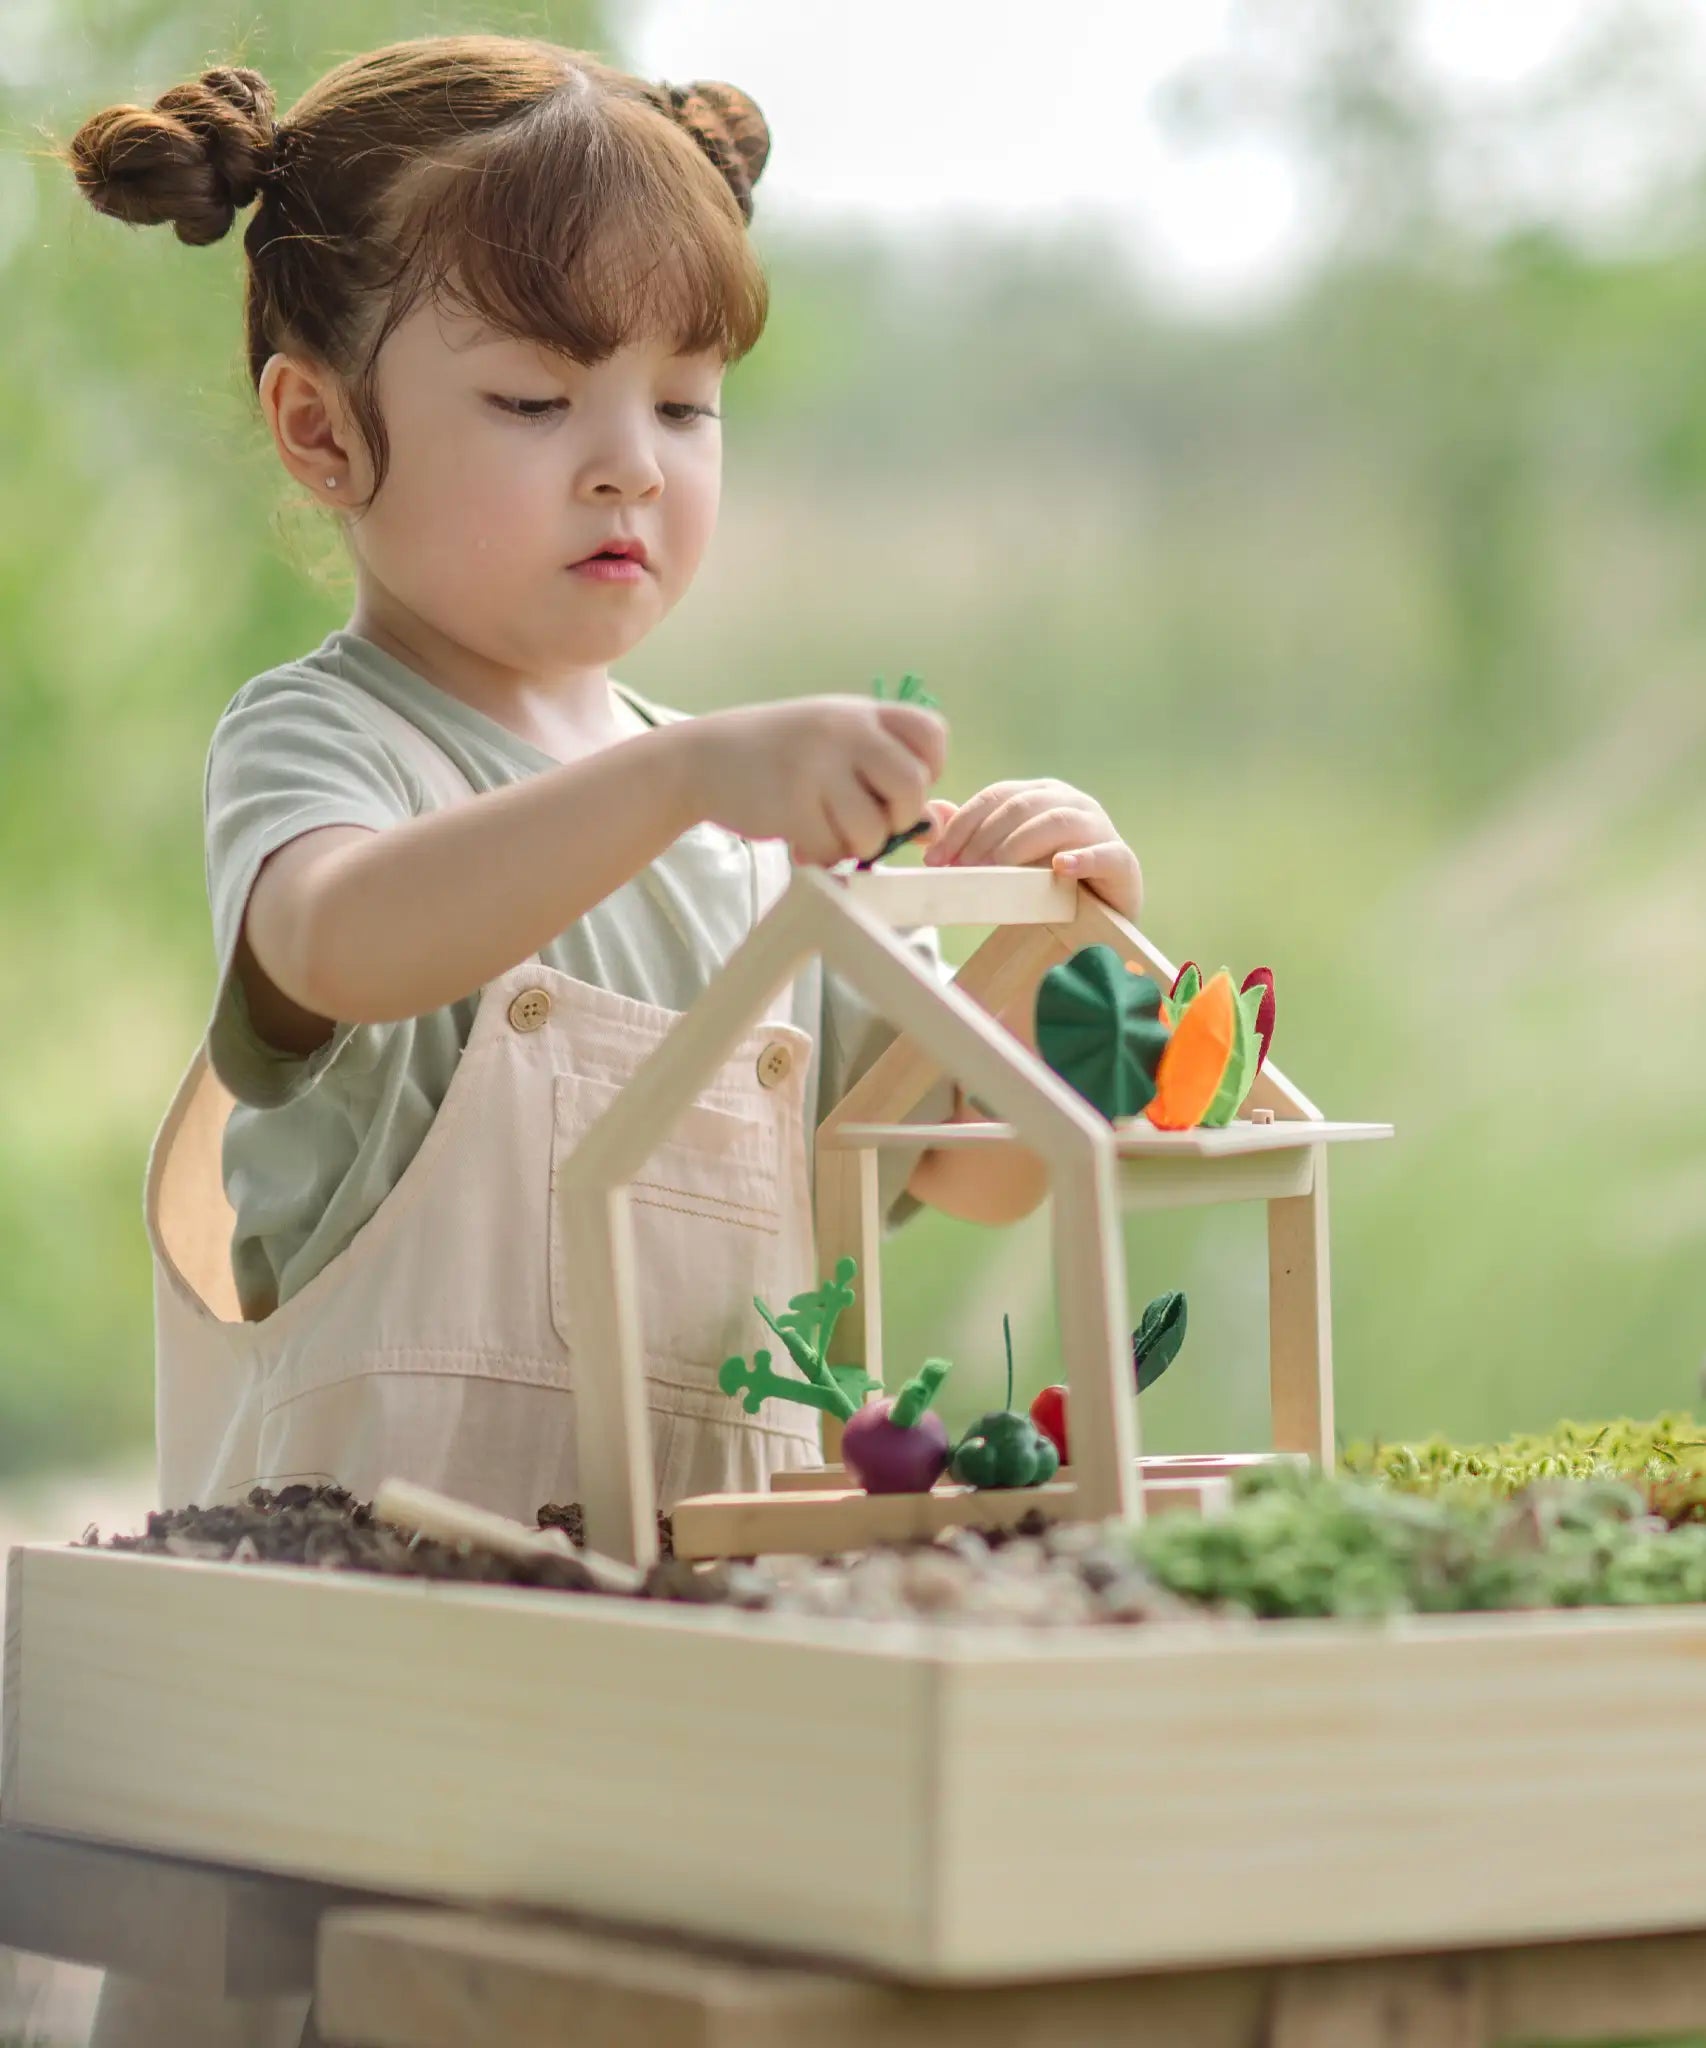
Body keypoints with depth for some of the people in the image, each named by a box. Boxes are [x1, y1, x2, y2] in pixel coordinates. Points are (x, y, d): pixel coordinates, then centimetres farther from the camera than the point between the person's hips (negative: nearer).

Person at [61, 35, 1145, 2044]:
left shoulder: (760, 814, 17)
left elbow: (982, 1164, 17)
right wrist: (678, 777, -38)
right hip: (376, 1563, -5)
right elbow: (345, 937, -25)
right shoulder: (315, 735, -1)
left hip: (721, 1589, 5)